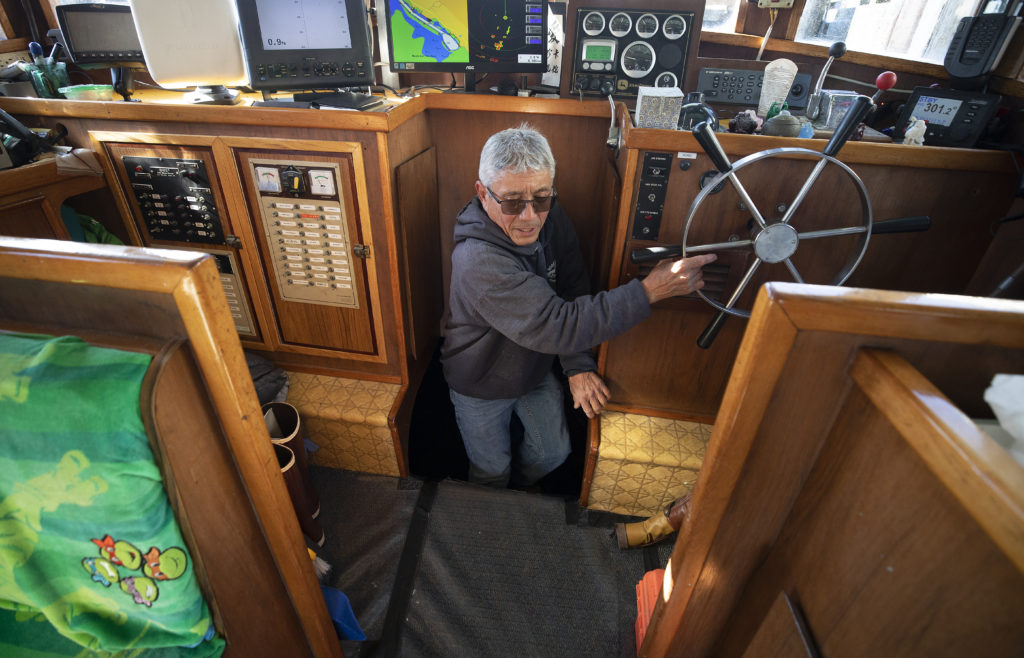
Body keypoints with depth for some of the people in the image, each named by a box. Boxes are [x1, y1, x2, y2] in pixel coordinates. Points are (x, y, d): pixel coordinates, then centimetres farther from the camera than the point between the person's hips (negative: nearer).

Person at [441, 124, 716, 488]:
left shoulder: (551, 219, -17)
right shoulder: (478, 260, -40)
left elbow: (572, 292, -8)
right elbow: (554, 327, -43)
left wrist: (579, 365, -19)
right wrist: (649, 291, -44)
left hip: (537, 370, 5)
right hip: (481, 387, -5)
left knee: (554, 453, 19)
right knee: (492, 472, 17)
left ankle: (520, 489, 53)